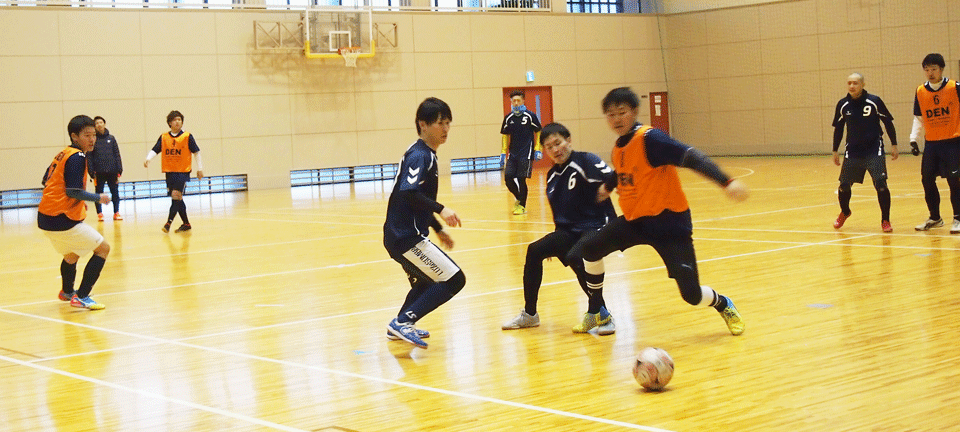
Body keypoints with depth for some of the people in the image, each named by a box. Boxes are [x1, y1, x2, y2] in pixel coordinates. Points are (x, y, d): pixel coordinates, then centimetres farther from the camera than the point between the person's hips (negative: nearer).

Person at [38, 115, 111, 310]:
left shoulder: (63, 154, 14)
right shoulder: (77, 158, -14)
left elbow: (46, 180, 21)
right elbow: (73, 191, -22)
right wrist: (98, 198, -9)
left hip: (46, 217, 10)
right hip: (61, 219, -10)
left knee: (71, 254, 31)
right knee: (103, 248, -2)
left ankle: (67, 292, 54)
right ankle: (81, 297, -7)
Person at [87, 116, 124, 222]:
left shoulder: (111, 138, 8)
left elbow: (117, 154, 9)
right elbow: (89, 157, 1)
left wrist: (119, 170, 2)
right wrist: (92, 172, -8)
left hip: (112, 171, 2)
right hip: (99, 172, -2)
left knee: (115, 192, 3)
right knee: (99, 193, 3)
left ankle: (116, 212, 11)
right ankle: (99, 214, 10)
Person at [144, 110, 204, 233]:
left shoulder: (187, 136, -1)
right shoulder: (163, 138, 7)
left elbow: (196, 152, 3)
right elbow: (155, 150, 1)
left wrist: (199, 168, 1)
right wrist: (148, 159, -18)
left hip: (183, 171, -4)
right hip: (170, 171, 4)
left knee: (176, 194, -19)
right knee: (177, 199, 9)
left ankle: (169, 222, -20)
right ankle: (186, 224, 19)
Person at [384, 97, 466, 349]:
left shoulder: (425, 155, 17)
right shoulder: (420, 156, -14)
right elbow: (408, 192, -29)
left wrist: (438, 229, 28)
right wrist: (441, 210, -34)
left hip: (401, 236, 11)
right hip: (406, 237, -11)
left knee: (426, 281, 31)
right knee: (454, 279, -13)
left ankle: (400, 327, 42)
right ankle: (403, 322, -15)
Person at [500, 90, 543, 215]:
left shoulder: (530, 116, -4)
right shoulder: (508, 118, 7)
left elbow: (538, 133, 2)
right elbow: (505, 136, 16)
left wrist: (537, 150, -4)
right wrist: (503, 153, 12)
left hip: (526, 154, -4)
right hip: (513, 154, 4)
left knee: (521, 179, -6)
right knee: (508, 178, -4)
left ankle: (522, 206, 9)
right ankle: (519, 198, 22)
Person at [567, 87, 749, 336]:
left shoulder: (649, 139, -19)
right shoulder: (618, 149, 4)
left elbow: (690, 157, -30)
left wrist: (726, 182, -40)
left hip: (668, 222, -7)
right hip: (634, 220, 7)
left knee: (692, 294, -10)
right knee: (588, 250, -8)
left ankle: (724, 306, 26)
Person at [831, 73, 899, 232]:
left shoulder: (874, 101, -10)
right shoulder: (843, 105, -1)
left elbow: (888, 122, 0)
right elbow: (838, 128, 11)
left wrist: (894, 145, -1)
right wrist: (835, 151, 13)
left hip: (874, 151, -3)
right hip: (852, 152, 3)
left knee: (881, 184, -13)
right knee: (844, 185, 3)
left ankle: (885, 220, 3)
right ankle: (844, 212, 33)